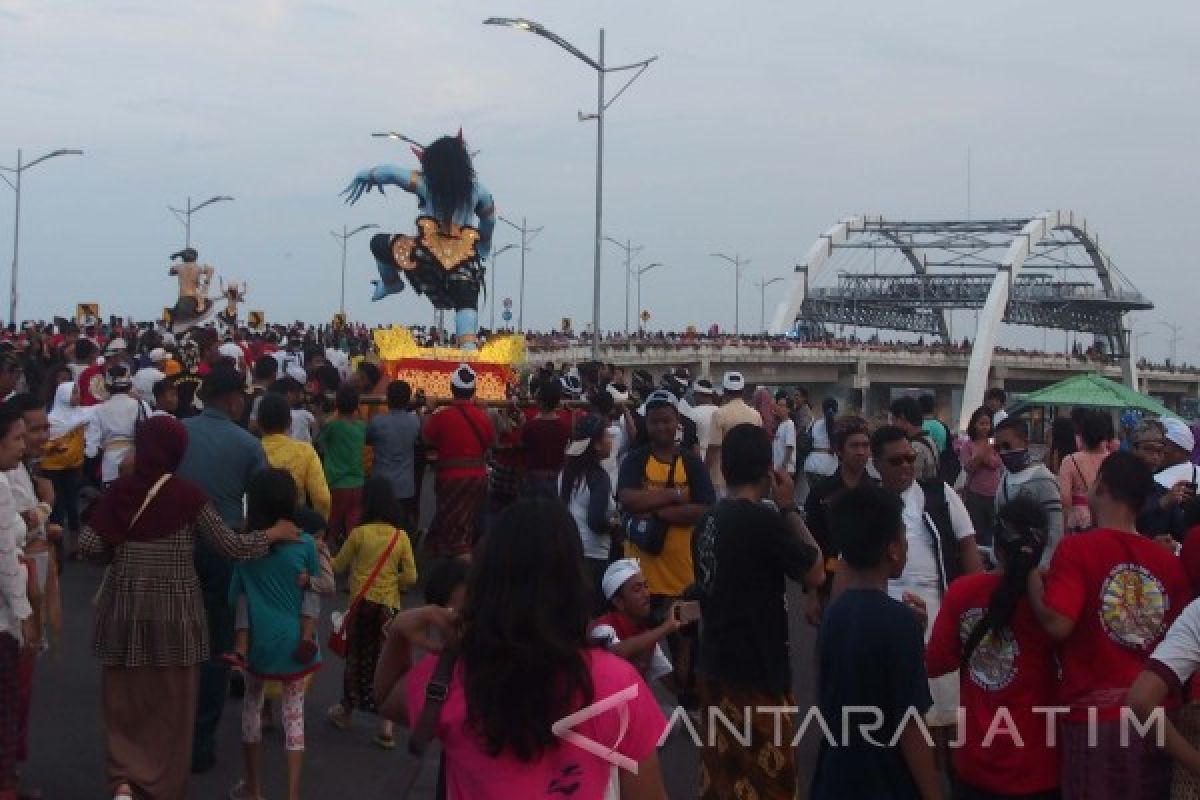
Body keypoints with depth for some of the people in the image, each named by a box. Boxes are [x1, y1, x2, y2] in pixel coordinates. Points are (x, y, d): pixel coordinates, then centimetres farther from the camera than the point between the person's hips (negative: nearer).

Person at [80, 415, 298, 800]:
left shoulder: (119, 490, -3)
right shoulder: (188, 496, -10)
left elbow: (88, 546, -4)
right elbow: (230, 546, -9)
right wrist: (275, 532, 4)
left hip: (124, 608, 2)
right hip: (173, 610, -2)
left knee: (125, 699, 16)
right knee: (170, 703, 12)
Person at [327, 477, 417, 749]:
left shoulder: (359, 534, -10)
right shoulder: (401, 536, -6)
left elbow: (338, 566, 1)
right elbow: (411, 577, -5)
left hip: (362, 604, -1)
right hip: (390, 606, 1)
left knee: (356, 658, 16)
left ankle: (346, 710, 33)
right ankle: (386, 725, 4)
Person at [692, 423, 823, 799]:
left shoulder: (708, 521, 4)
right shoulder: (763, 519, -19)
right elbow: (815, 573, -9)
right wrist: (789, 507, -5)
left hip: (717, 664, 8)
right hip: (756, 670, -8)